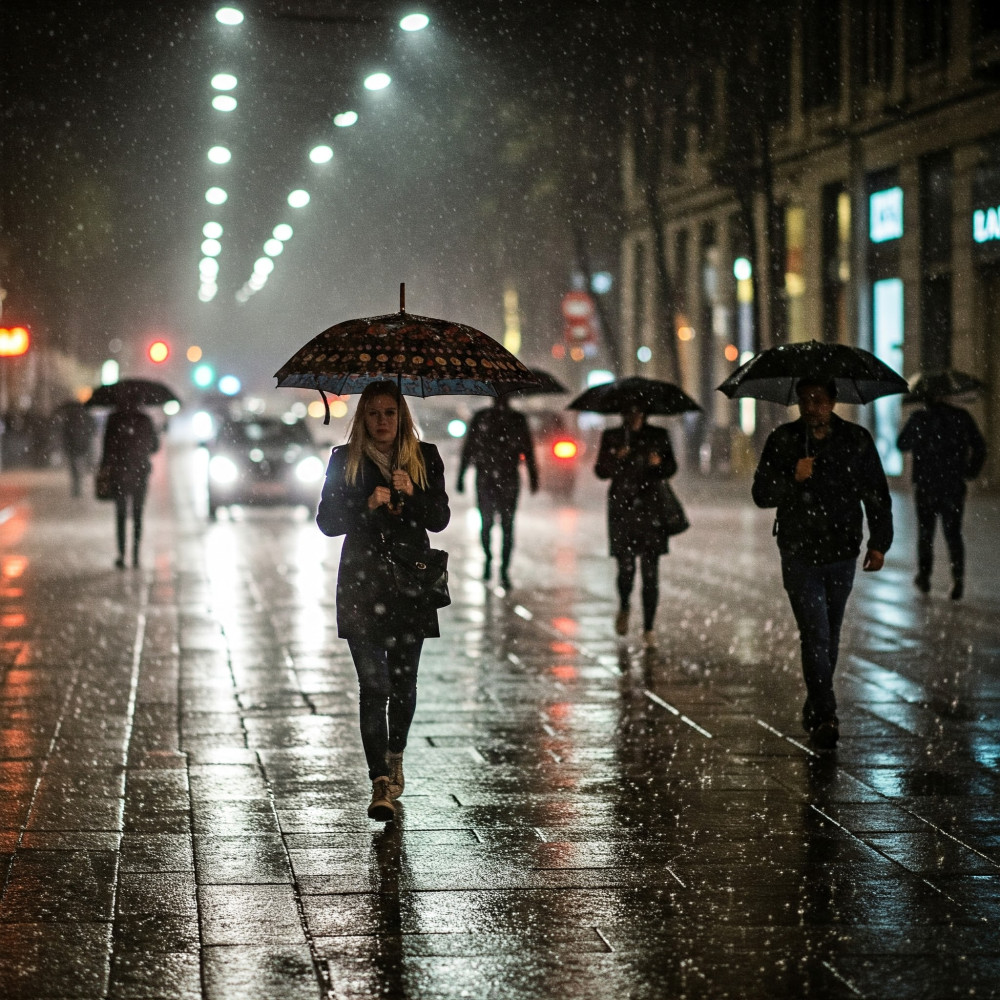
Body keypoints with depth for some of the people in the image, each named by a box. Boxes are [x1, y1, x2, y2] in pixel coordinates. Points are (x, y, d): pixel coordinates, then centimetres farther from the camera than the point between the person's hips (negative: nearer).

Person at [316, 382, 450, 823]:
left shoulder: (425, 458, 6)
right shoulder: (344, 460, 3)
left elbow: (440, 519, 2)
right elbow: (327, 521, -1)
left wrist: (413, 493, -15)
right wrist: (367, 505, -16)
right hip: (362, 584, -2)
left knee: (403, 681, 8)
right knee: (374, 684, -9)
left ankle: (395, 757, 34)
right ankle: (380, 783, -11)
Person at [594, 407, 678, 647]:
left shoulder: (659, 436, 8)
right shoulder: (611, 437, 9)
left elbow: (671, 467, 14)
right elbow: (600, 471, 6)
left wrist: (659, 463, -9)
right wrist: (616, 458, -13)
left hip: (651, 510, 0)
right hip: (622, 509, 0)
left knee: (650, 571, -4)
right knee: (626, 567, -5)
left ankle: (648, 628, 2)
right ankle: (624, 607, 28)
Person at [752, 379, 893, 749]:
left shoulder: (857, 440, 2)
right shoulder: (782, 441, 0)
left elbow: (877, 495, 8)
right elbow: (761, 494, -2)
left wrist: (879, 543, 4)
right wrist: (793, 478, -19)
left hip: (842, 554, 2)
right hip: (799, 555, -2)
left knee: (830, 635, 12)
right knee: (815, 635, -10)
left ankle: (815, 708, 28)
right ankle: (825, 716, -11)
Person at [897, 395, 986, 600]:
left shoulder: (919, 418, -5)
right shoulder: (961, 417, 0)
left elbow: (901, 445, 6)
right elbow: (979, 446, 1)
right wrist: (971, 471, 11)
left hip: (925, 485, -1)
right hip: (954, 486, 1)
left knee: (925, 532, 14)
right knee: (953, 533, 6)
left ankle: (924, 575, 11)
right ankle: (958, 578, -9)